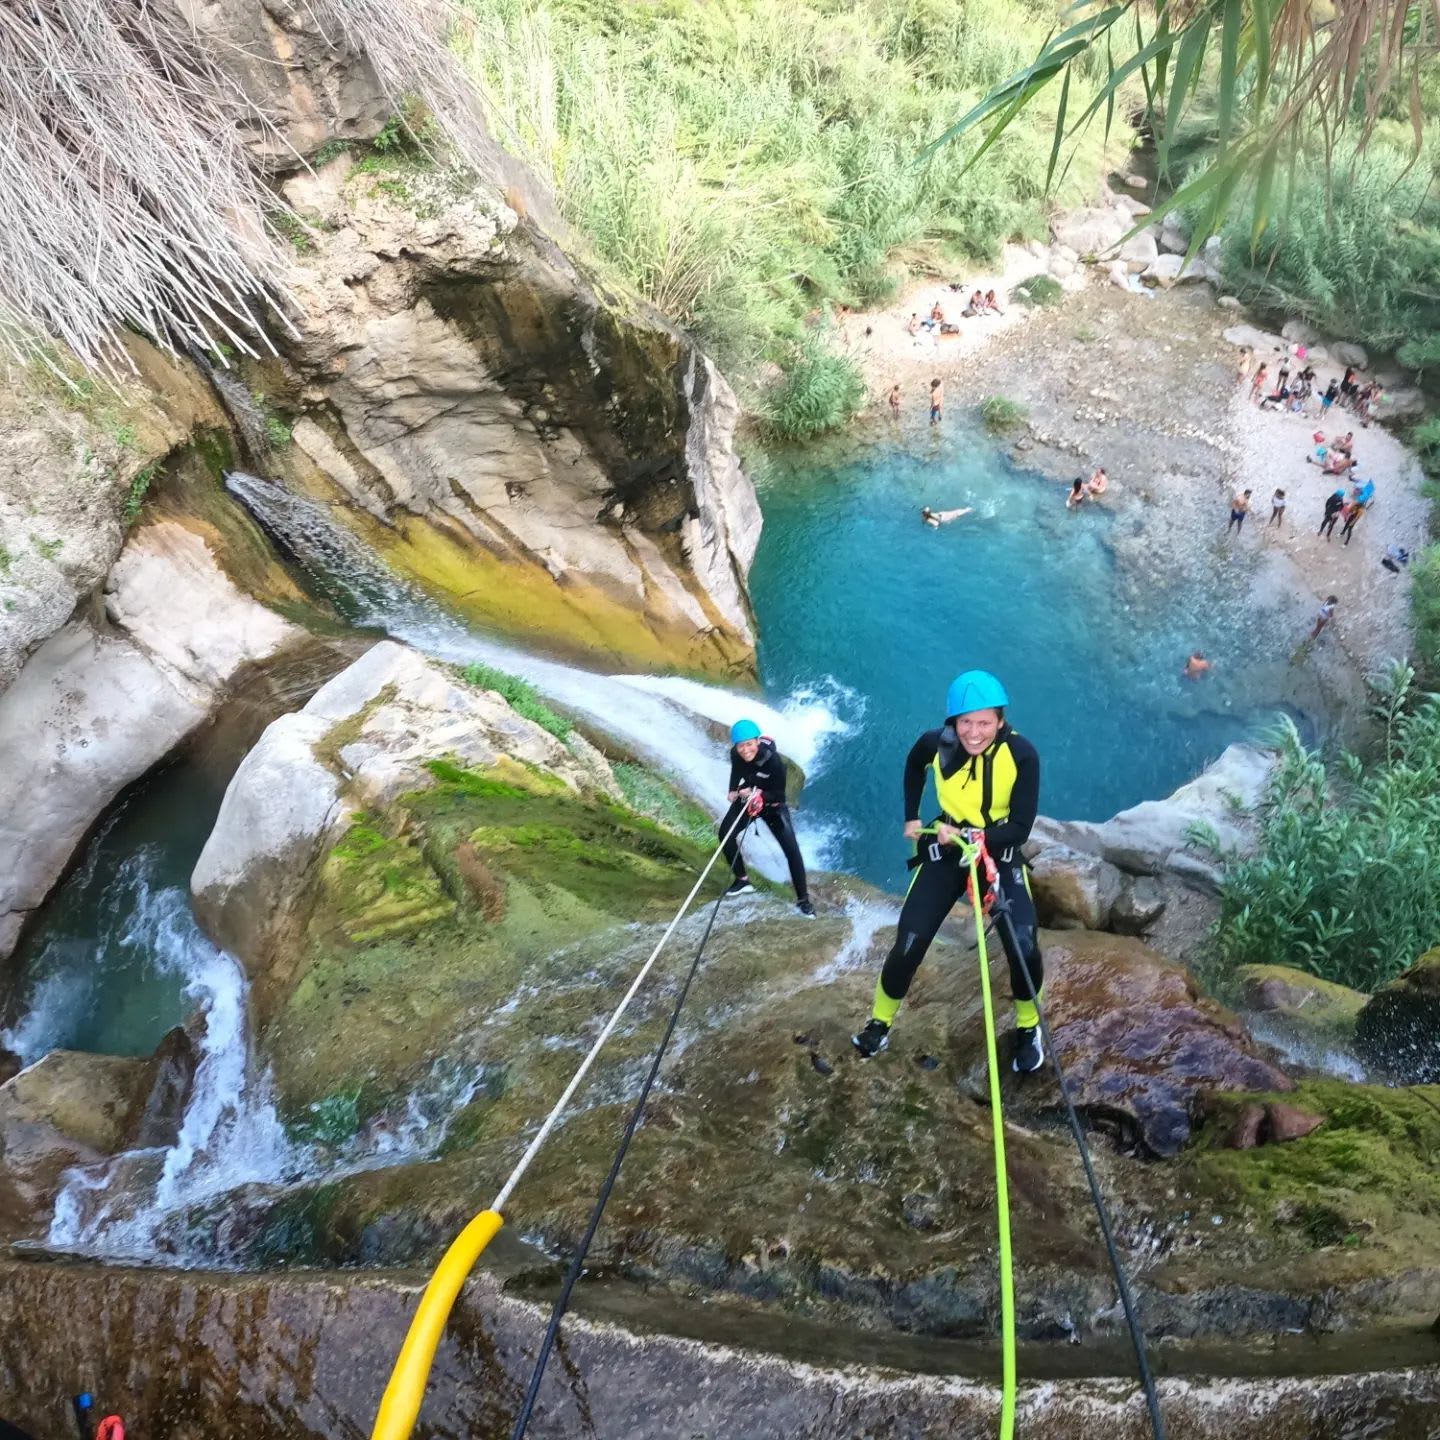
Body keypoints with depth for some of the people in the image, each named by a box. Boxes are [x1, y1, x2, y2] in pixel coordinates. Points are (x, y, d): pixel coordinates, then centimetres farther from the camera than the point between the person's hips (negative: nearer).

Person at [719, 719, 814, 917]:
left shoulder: (773, 760, -34)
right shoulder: (735, 754, -21)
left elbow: (778, 795, -24)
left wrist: (758, 794, -39)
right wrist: (733, 790, -10)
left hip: (773, 804, -4)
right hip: (747, 797, 4)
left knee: (791, 850, -13)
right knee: (725, 834, -9)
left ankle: (803, 899, -2)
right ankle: (742, 880, 12)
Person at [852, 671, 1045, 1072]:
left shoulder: (1021, 754, -23)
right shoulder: (936, 743, -17)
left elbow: (1020, 829, -21)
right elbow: (914, 767, 9)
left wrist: (972, 836, -33)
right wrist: (911, 817, 9)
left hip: (1000, 853, -1)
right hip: (945, 850, 1)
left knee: (1024, 947, -17)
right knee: (908, 944, -5)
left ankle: (1028, 1029, 12)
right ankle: (880, 1023, 19)